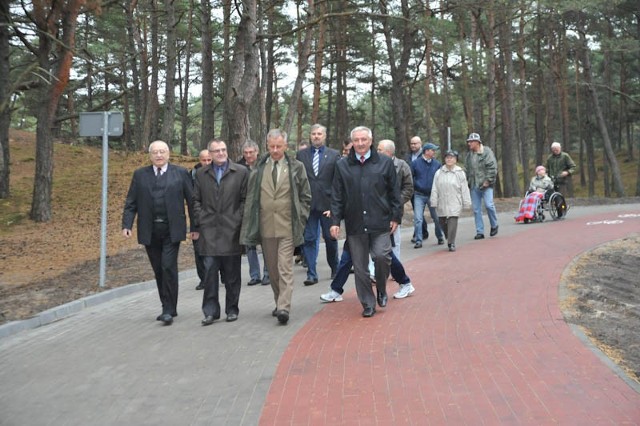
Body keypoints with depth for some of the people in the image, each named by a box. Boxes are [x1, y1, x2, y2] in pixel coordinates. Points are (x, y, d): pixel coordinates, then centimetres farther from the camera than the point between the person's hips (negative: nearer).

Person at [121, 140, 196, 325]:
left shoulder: (181, 173, 3)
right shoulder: (140, 175, 9)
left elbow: (192, 201, 3)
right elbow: (131, 203, 7)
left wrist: (195, 227, 0)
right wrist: (126, 225, -5)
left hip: (172, 230, -3)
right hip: (149, 231, 3)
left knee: (168, 267, -11)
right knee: (159, 271, 9)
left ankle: (169, 310, -2)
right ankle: (168, 308, 22)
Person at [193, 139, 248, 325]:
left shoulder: (241, 172, 3)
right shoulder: (201, 174, 11)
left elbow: (245, 199, 1)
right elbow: (196, 200, 13)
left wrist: (238, 220, -6)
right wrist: (201, 219, 2)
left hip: (231, 231, -1)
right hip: (209, 231, 2)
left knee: (232, 273, 6)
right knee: (210, 271, 0)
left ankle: (232, 309, 18)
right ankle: (211, 311, 7)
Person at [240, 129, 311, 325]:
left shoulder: (296, 167, 2)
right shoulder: (259, 169, 7)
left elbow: (306, 196, 6)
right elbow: (251, 198, 9)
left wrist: (299, 220, -1)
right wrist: (251, 224, 3)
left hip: (287, 228, -3)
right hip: (265, 227, 3)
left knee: (285, 268, -9)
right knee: (272, 269, 12)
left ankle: (284, 307, -9)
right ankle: (279, 302, 26)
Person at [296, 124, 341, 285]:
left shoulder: (334, 155, 4)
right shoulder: (301, 155, 7)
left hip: (327, 204, -1)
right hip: (307, 204, 1)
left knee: (330, 238, 10)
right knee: (309, 239, 0)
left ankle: (335, 269, 31)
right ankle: (311, 274, 6)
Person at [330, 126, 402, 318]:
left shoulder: (385, 163, 5)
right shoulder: (342, 165, 7)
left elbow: (394, 192, 7)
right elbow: (337, 196, 6)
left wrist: (395, 216, 2)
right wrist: (335, 221, 0)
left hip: (380, 222, -1)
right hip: (355, 224, 2)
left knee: (382, 256, -13)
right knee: (360, 267, 5)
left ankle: (381, 289, 17)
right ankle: (368, 304, 19)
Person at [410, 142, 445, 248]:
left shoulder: (437, 164, 2)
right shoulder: (416, 163, -3)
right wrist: (413, 188, -3)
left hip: (432, 195, 2)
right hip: (419, 195, -1)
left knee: (436, 218, 11)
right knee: (418, 219, -7)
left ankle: (440, 238, 28)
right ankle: (418, 240, -1)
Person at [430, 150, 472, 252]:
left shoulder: (460, 173, 0)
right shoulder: (439, 173, 5)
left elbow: (464, 190, 2)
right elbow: (434, 189, 5)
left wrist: (466, 204, 1)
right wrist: (434, 203, 1)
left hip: (455, 204, -3)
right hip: (442, 204, 3)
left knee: (452, 223, -9)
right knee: (442, 223, 9)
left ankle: (451, 243, 0)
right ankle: (449, 239, 33)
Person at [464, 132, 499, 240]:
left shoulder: (487, 152, -2)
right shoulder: (468, 155, 15)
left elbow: (492, 167, -8)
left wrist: (488, 180, -15)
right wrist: (467, 184, 12)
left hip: (485, 185, -5)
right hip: (474, 186, 5)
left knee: (489, 205, -14)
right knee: (476, 210, 3)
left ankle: (494, 226, 10)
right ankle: (480, 232, 9)